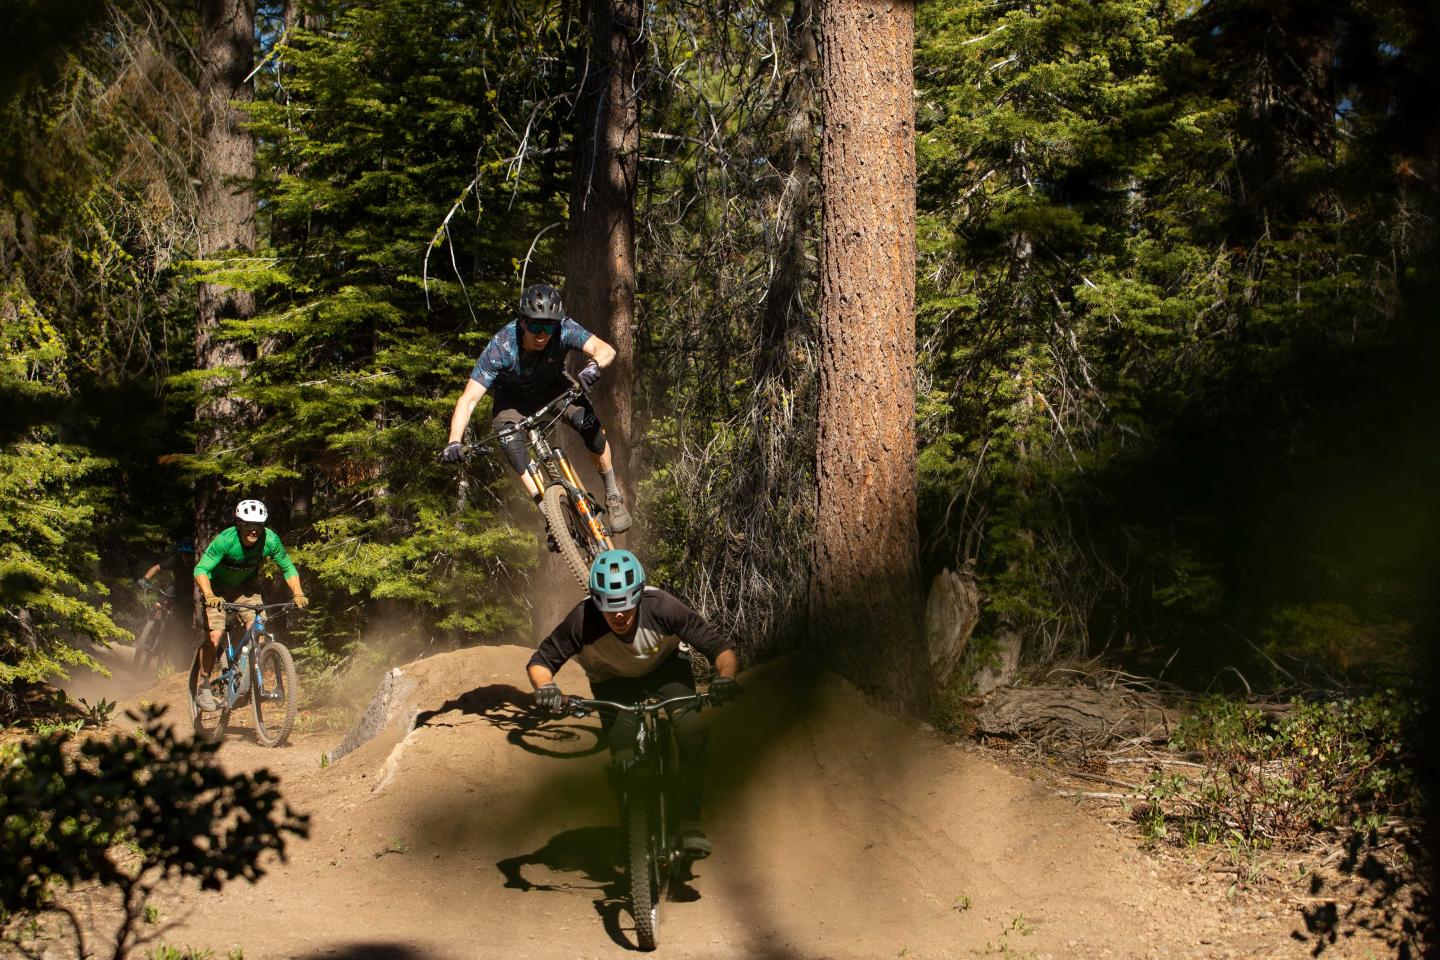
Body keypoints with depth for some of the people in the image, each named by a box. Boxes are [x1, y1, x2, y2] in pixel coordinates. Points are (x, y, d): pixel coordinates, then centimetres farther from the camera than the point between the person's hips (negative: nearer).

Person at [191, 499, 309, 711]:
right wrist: (209, 595, -50)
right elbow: (201, 569, -33)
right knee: (215, 634, -18)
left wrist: (298, 594, -26)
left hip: (246, 586, 3)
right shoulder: (225, 540, -34)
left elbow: (288, 568, -10)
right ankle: (204, 687, -4)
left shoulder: (270, 540, -24)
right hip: (217, 587, -3)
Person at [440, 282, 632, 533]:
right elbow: (468, 399, -38)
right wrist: (454, 442, -53)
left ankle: (613, 496, -9)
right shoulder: (500, 347, -36)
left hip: (552, 387, 1)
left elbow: (606, 349, -42)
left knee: (589, 422, -27)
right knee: (510, 439, -32)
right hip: (513, 398, -1)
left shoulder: (564, 329, -32)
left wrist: (594, 366, -66)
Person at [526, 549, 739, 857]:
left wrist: (727, 677, -51)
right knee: (624, 759, -16)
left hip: (666, 666, 0)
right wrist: (546, 687, -45)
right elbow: (540, 661, -23)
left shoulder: (661, 607, -36)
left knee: (691, 730, -26)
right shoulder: (582, 621, -35)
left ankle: (691, 820, -11)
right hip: (613, 680, 1)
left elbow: (720, 647, -30)